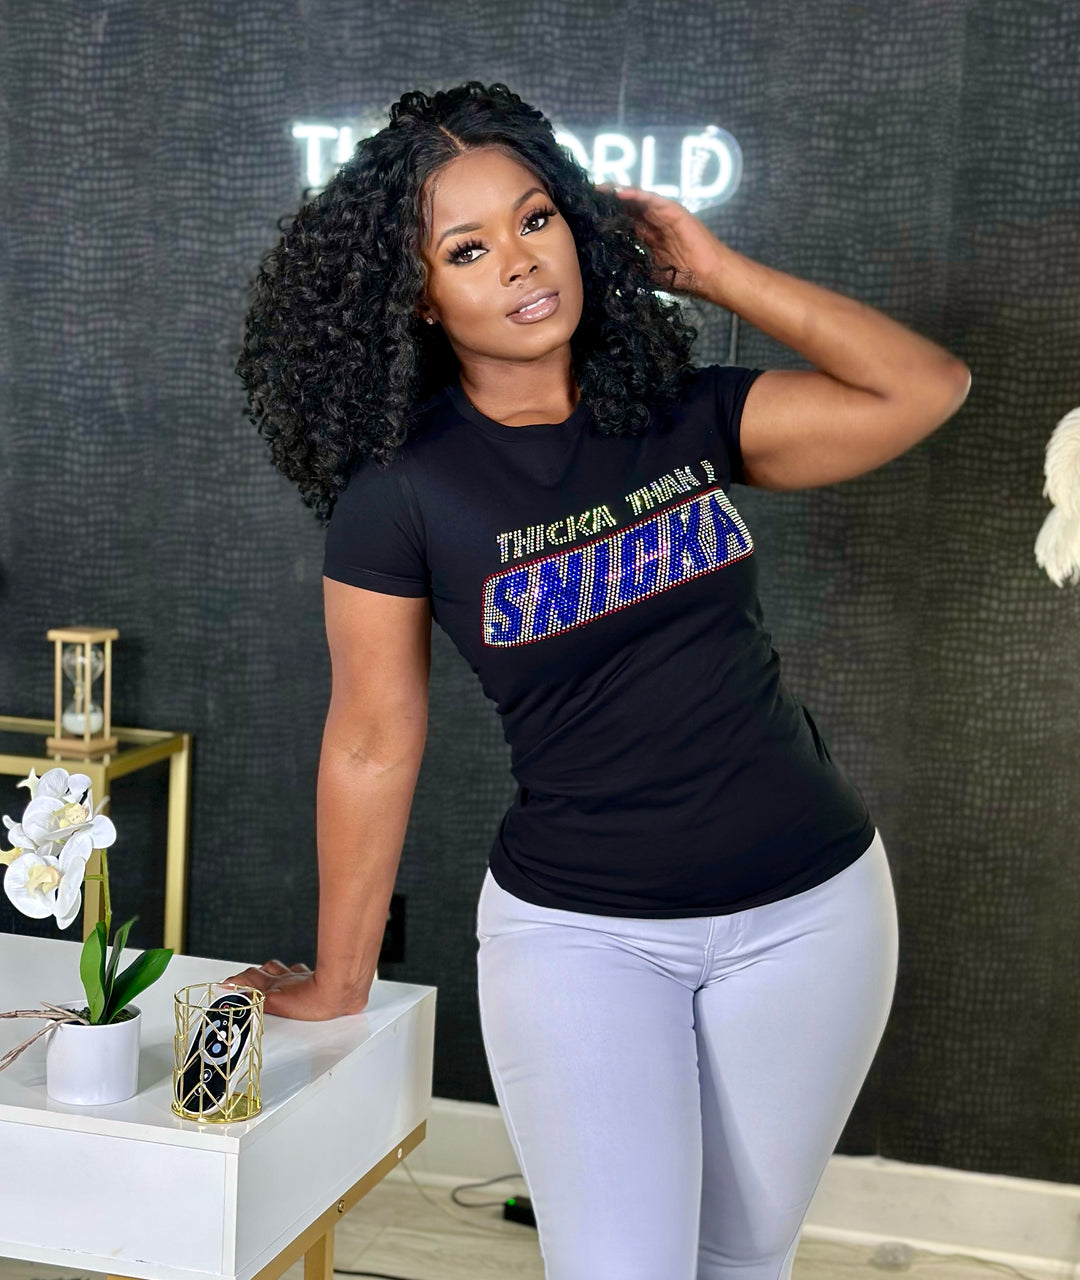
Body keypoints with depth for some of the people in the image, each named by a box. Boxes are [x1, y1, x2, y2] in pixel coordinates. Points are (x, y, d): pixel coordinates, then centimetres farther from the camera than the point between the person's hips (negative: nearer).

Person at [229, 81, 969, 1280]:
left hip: (810, 908, 3)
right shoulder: (400, 492, -10)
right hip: (580, 934, -3)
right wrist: (337, 985, 4)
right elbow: (373, 744, -4)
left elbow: (925, 388, -5)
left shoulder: (688, 416, -1)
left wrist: (717, 271, -6)